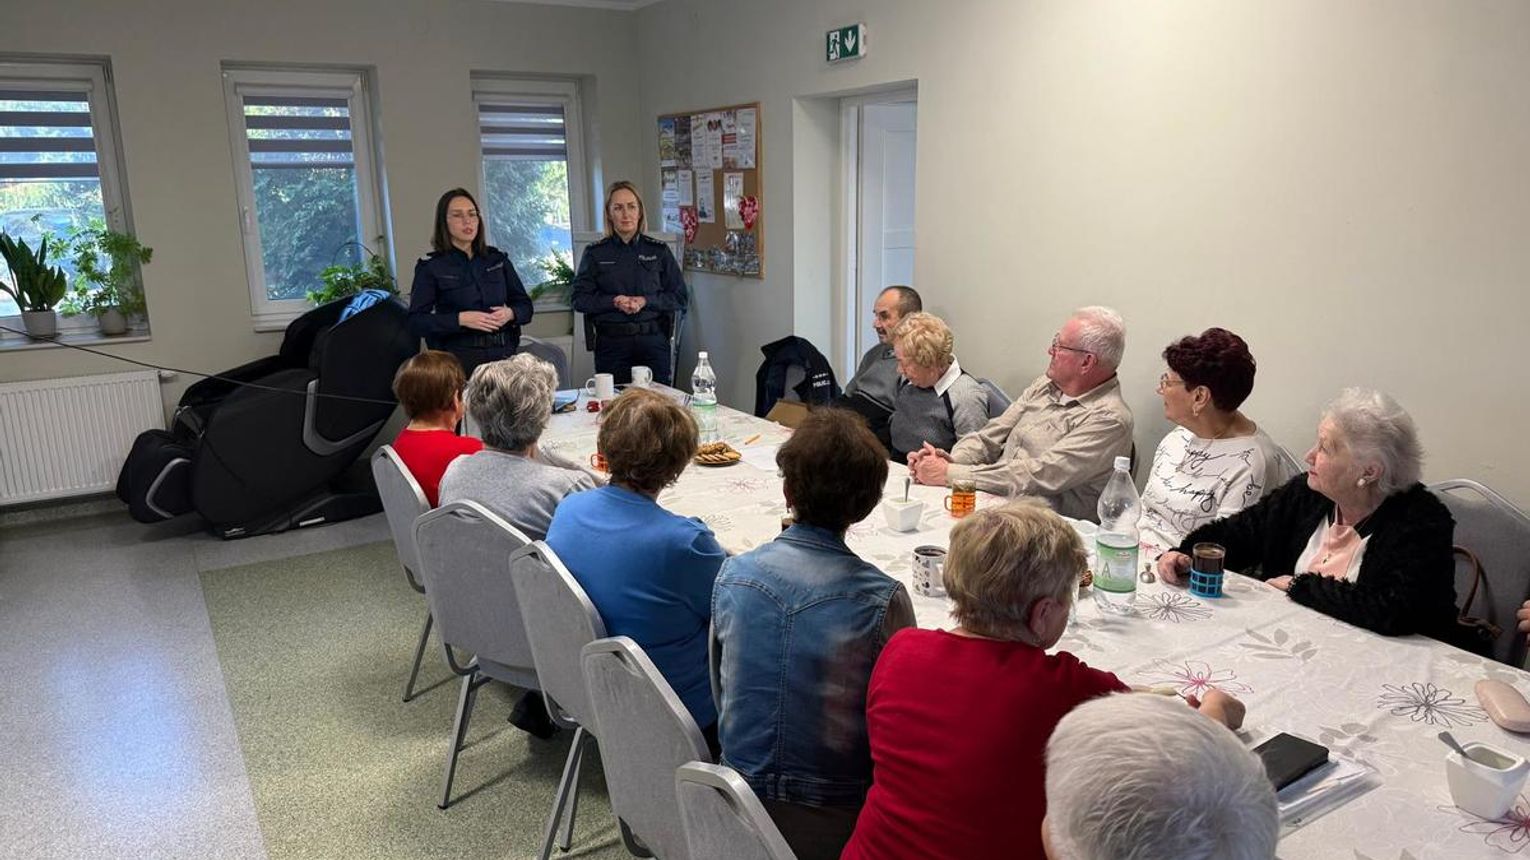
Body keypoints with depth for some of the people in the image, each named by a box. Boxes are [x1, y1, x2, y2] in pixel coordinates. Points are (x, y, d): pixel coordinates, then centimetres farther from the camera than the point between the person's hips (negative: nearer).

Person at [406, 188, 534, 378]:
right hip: (460, 359, -3)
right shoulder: (430, 267, 1)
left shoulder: (497, 259, 12)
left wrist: (510, 314, -7)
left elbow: (525, 306, 14)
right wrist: (460, 319, -18)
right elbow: (416, 322, -6)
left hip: (504, 353, 3)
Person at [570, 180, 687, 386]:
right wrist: (614, 301, -13)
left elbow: (679, 297, 5)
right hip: (612, 343, 0)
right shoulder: (595, 253, 6)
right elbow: (580, 299, 3)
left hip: (653, 341, 0)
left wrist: (644, 301, -10)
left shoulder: (659, 251, 7)